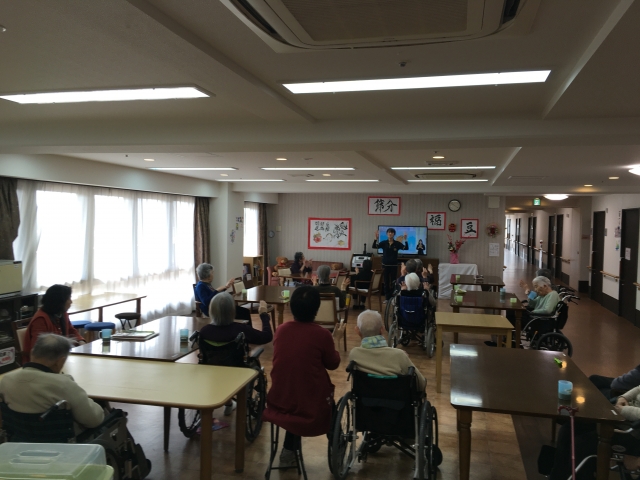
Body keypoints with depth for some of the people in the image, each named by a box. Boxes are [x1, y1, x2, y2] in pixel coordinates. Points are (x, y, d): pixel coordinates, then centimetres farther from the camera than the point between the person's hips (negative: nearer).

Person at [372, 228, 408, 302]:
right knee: (386, 282, 6)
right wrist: (376, 238, -27)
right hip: (385, 265, 1)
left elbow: (406, 248, -14)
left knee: (393, 282, 2)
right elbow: (374, 246, -12)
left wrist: (405, 240, -28)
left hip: (394, 266, -1)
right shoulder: (384, 243, -1)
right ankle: (387, 298, 15)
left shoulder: (397, 243, -3)